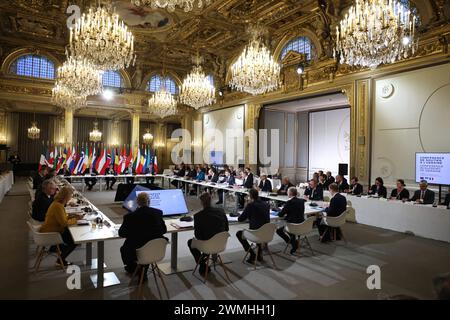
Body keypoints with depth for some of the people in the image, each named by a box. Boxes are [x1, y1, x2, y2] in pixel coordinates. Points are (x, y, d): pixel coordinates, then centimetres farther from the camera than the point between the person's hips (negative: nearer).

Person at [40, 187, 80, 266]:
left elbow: (63, 217, 14)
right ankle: (61, 260, 11)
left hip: (51, 230, 10)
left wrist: (74, 217, 1)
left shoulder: (58, 203, 4)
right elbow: (64, 223, -27)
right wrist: (75, 219, -14)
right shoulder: (58, 206, -27)